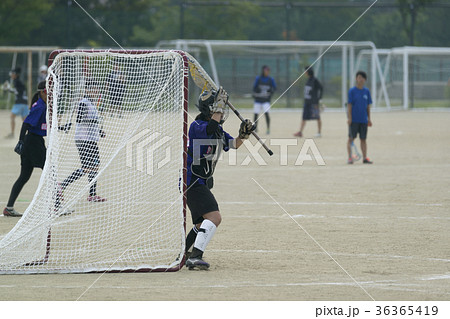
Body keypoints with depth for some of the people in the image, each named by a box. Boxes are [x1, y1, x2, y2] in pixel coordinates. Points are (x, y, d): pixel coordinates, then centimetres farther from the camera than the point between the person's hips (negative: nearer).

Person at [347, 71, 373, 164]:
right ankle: (350, 157, -1)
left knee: (363, 139, 7)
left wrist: (369, 118, 11)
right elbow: (349, 105, -6)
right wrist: (349, 118, -12)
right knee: (351, 138, -2)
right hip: (354, 120, -4)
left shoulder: (366, 91, 7)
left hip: (363, 120, 4)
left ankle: (365, 158, 8)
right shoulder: (352, 91, -4)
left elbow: (368, 106, 12)